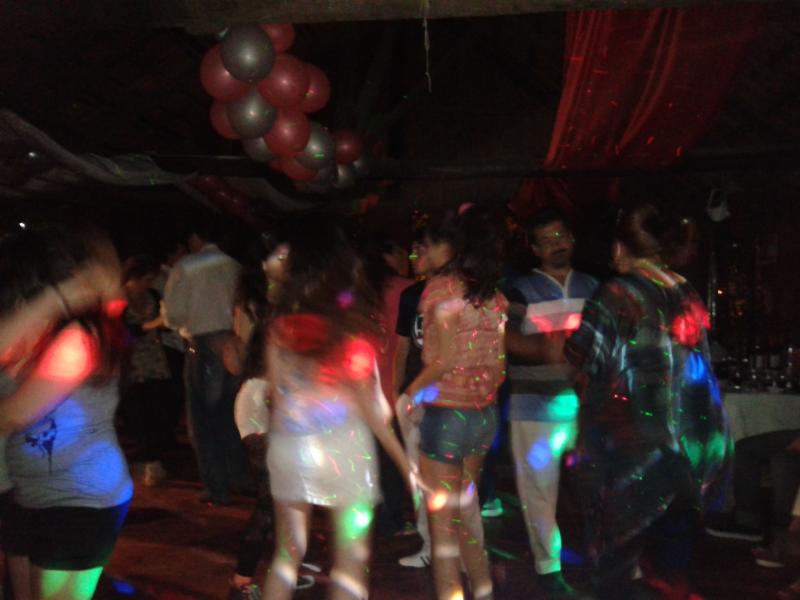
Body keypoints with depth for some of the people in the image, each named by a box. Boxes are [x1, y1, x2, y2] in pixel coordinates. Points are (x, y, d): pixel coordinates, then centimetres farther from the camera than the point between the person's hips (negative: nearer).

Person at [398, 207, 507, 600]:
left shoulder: (441, 288, -12)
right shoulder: (491, 293, 7)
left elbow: (445, 359, -19)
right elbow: (499, 361, 6)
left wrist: (410, 395, -7)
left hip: (445, 414, -7)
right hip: (484, 414, 7)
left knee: (441, 522, 5)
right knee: (467, 512, 22)